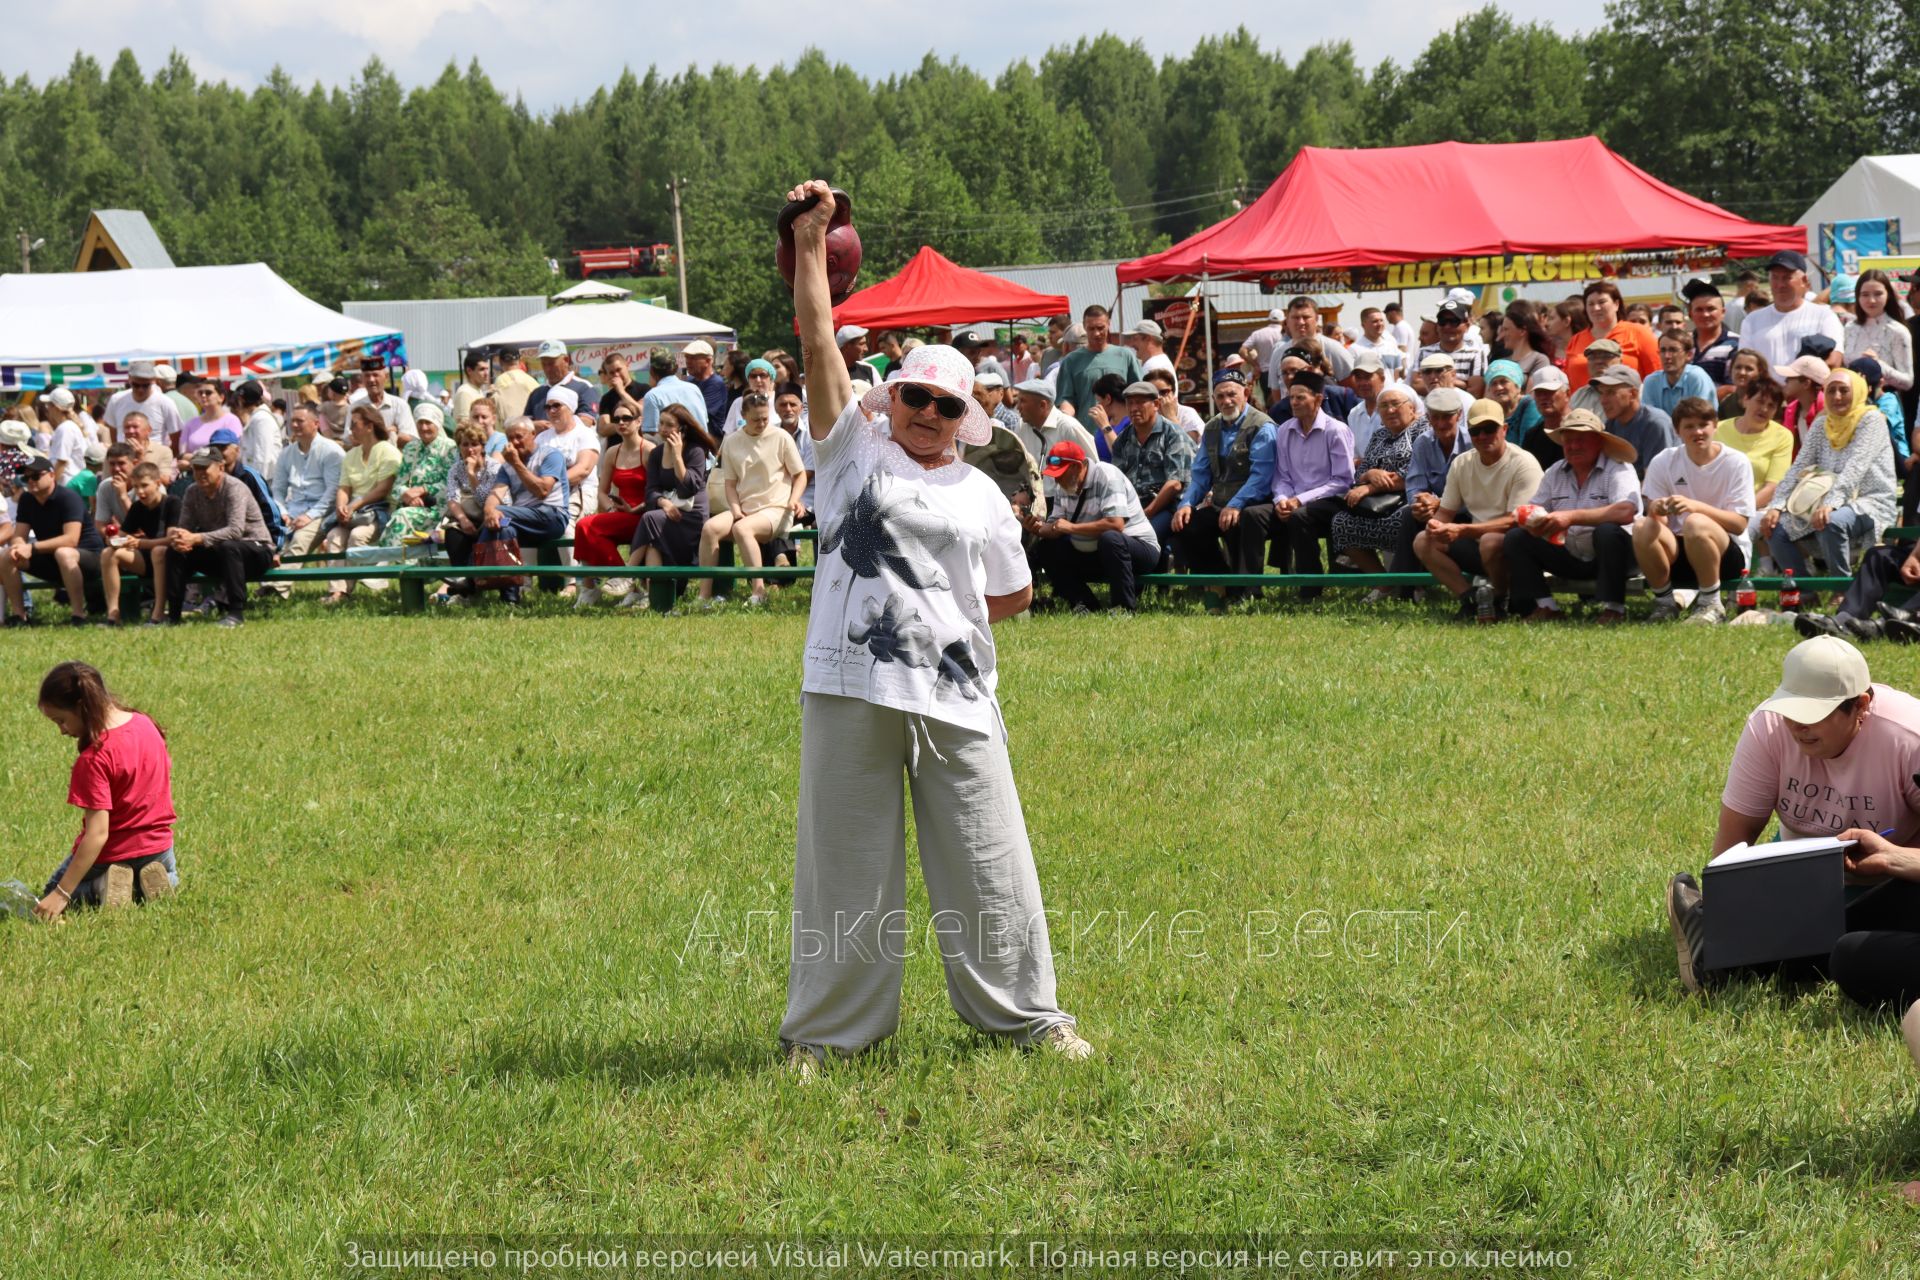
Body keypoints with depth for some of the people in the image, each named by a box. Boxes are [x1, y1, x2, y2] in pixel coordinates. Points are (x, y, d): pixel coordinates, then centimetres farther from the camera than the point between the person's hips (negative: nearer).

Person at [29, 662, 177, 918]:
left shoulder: (94, 758, -28)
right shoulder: (145, 724, -7)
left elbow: (98, 834, -30)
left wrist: (61, 894, -30)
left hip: (113, 855, -6)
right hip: (158, 847, 6)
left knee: (52, 894, 23)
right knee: (170, 878, 41)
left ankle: (102, 888, -5)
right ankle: (149, 879, 6)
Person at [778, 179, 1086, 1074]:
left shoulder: (980, 496, 11)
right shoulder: (854, 451, 6)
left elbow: (1014, 595, 20)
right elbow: (818, 345, -3)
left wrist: (945, 617, 9)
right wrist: (811, 246, -9)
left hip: (954, 699, 1)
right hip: (850, 691, -1)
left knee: (989, 860, 5)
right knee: (842, 864, 5)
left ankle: (1026, 1013, 18)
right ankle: (826, 1027, 15)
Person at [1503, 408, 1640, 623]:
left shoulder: (1618, 469, -10)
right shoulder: (1555, 472, 10)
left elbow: (1626, 512, -28)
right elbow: (1529, 511, 6)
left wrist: (1572, 517, -30)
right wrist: (1532, 521, -21)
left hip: (1609, 556, -6)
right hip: (1570, 556, 6)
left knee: (1607, 531, -37)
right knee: (1516, 537, -6)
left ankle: (1613, 608, -25)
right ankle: (1544, 606, -11)